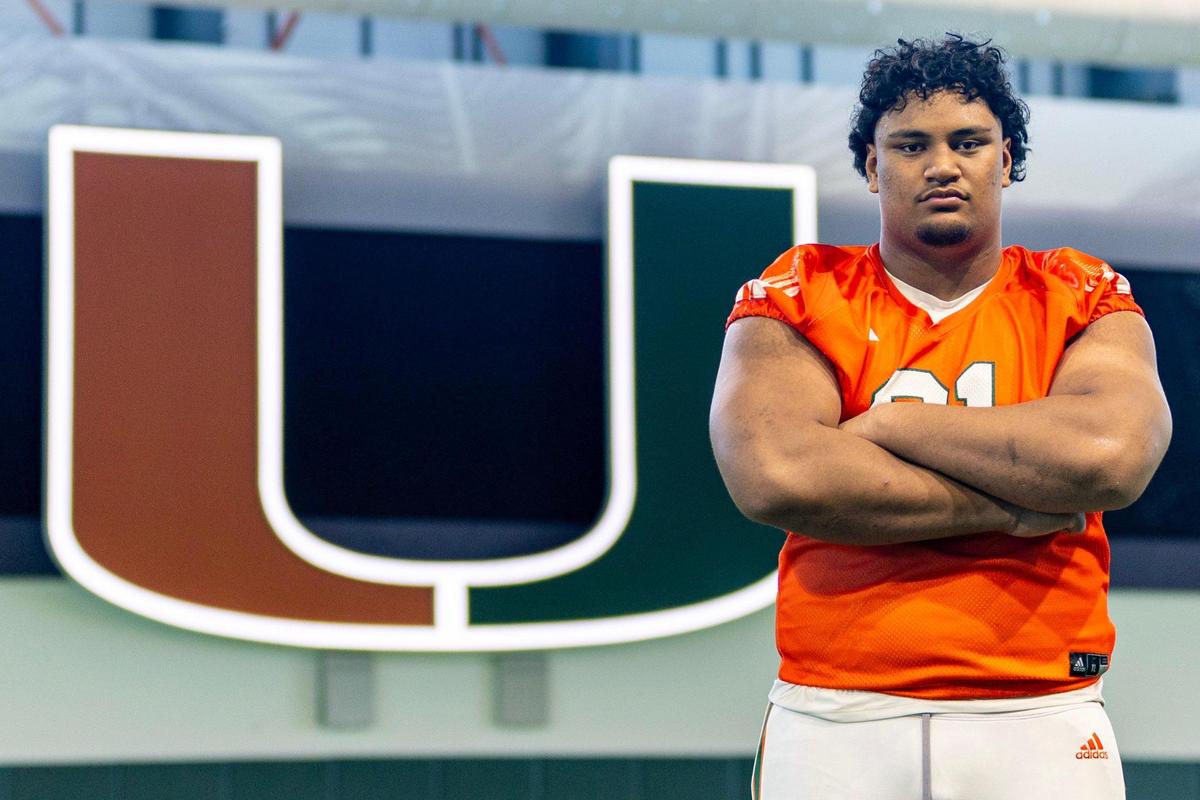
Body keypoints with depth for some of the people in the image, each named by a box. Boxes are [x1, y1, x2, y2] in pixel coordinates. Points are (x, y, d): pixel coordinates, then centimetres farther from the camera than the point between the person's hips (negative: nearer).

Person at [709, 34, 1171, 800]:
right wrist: (1013, 506, -11)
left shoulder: (1081, 300, 6)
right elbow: (775, 477, -15)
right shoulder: (801, 299, 4)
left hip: (1043, 733, 1)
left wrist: (882, 426, -9)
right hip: (832, 727, 0)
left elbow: (1112, 456, -15)